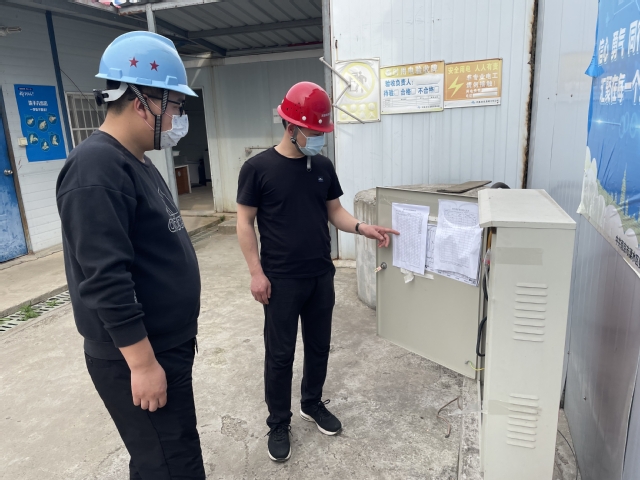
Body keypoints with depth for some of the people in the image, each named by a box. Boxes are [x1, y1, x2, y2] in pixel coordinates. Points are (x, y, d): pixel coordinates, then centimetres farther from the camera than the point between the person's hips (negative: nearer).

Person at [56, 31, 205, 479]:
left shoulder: (136, 162, 11)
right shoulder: (97, 170, -21)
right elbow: (105, 280, -26)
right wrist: (142, 362, -22)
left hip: (167, 344, 9)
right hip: (138, 357, -9)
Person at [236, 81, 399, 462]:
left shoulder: (323, 167, 3)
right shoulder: (258, 168, -10)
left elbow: (334, 212, 9)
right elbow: (245, 223, -7)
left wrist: (361, 227, -10)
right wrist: (256, 272, -12)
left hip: (322, 276, 5)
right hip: (281, 280, -4)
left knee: (319, 346, 17)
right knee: (280, 353, 8)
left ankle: (313, 404, 41)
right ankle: (279, 423, 28)